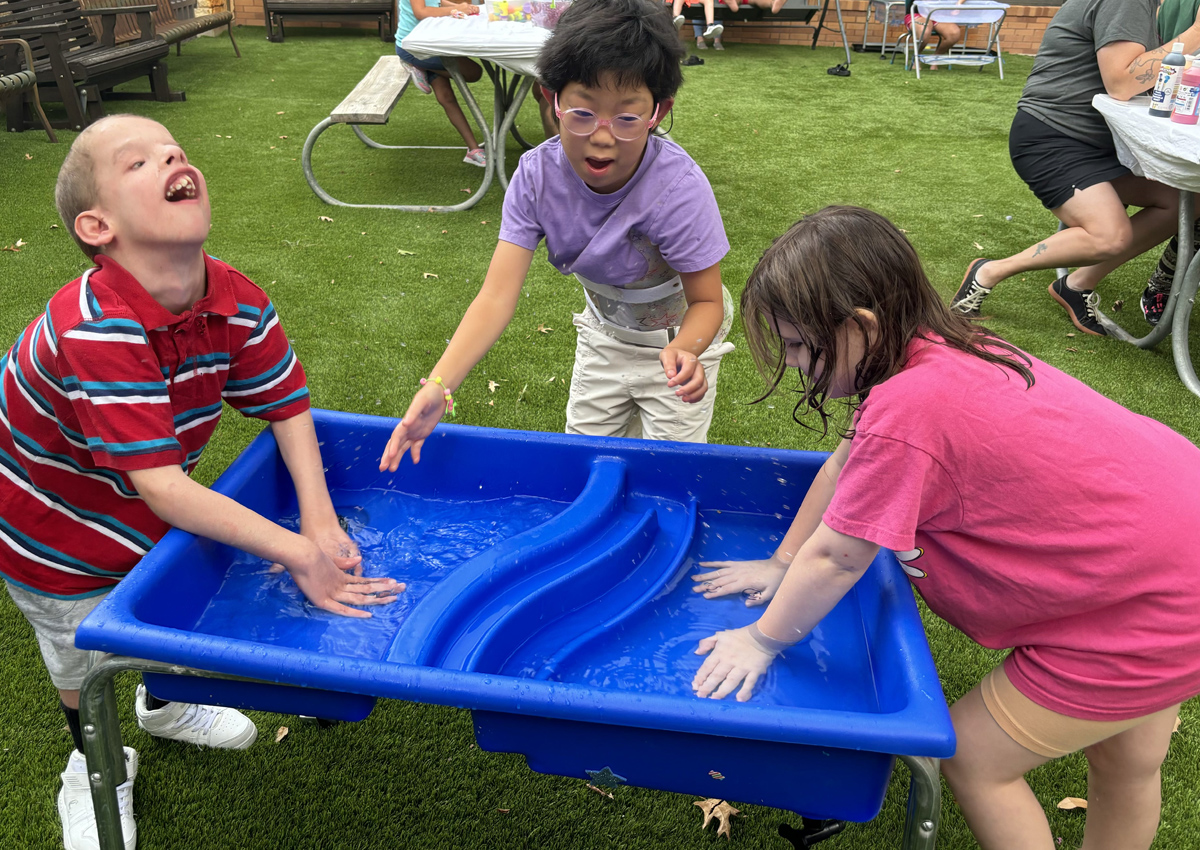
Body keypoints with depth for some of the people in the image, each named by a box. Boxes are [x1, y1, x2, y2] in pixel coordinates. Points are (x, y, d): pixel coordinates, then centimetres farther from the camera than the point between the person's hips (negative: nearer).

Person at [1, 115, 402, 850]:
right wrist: (298, 551, -38)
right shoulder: (95, 330, -41)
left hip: (155, 507, 5)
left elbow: (287, 405, -9)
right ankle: (94, 765, 50)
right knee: (82, 650, 18)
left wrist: (321, 521, -20)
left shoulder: (239, 304, -21)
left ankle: (165, 706, 59)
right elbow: (160, 487, -42)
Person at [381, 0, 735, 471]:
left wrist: (684, 351, -48)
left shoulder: (678, 188, -34)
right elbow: (497, 296, -29)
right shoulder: (537, 175, -25)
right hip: (604, 330, 4)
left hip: (678, 336, -3)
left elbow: (707, 300, -24)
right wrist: (437, 386, -43)